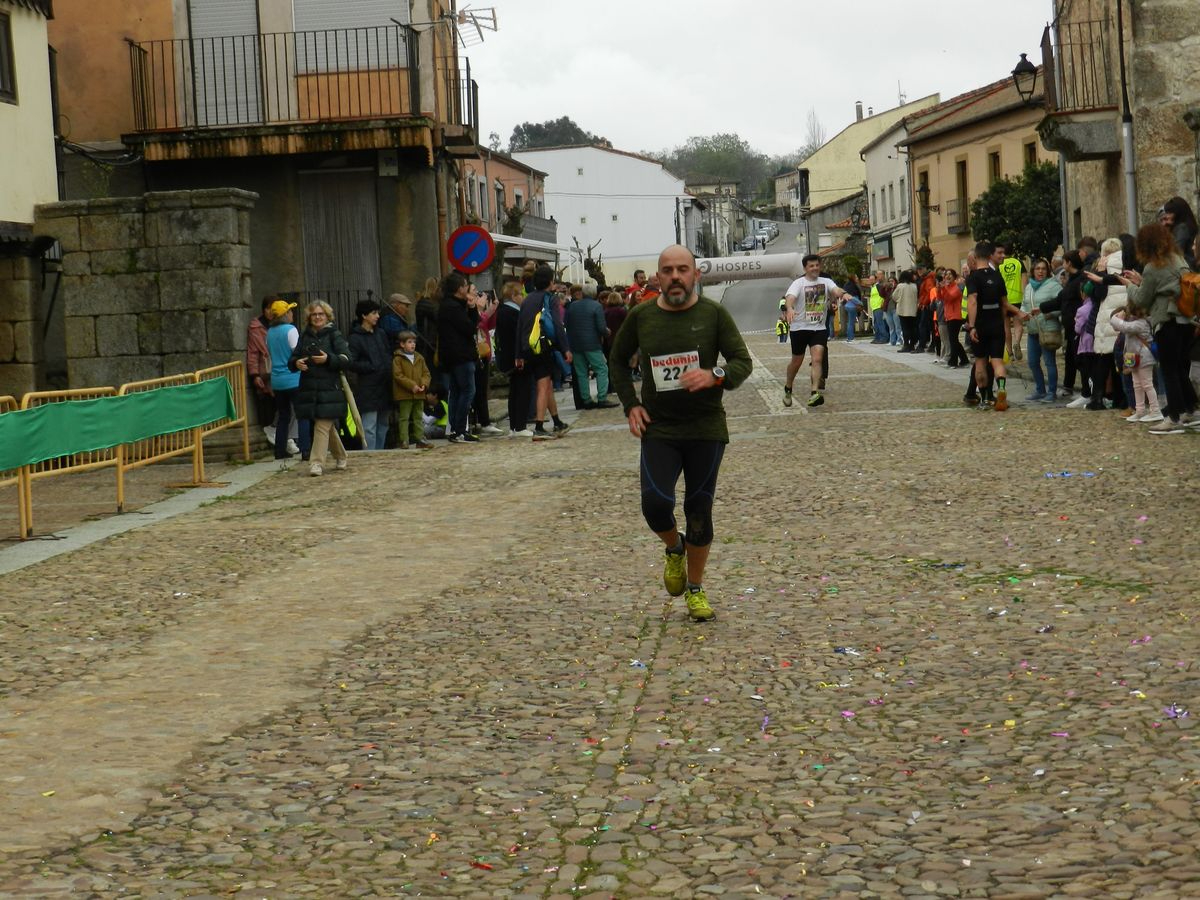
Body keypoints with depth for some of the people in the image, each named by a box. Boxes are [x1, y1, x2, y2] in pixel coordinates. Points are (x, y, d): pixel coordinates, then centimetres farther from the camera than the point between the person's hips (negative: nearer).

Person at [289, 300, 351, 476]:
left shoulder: (334, 335, -1)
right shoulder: (305, 337, 13)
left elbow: (347, 360, -8)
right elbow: (292, 360, 16)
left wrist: (328, 359, -22)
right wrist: (296, 363, -7)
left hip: (329, 388, -5)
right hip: (308, 388, 5)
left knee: (323, 425, -11)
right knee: (329, 427, 15)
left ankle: (317, 462, -13)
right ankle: (341, 457, 31)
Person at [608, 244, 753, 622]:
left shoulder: (714, 314, -4)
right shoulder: (641, 317, 1)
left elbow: (743, 361, -6)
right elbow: (618, 360, 16)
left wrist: (715, 376, -27)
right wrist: (630, 404, 4)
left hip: (707, 429, 0)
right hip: (658, 430, 0)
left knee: (699, 511, 6)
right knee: (655, 503, -17)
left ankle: (696, 589, 25)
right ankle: (674, 549, 19)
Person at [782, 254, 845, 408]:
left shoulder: (826, 282, 4)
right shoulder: (799, 283, -6)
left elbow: (836, 290, -15)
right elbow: (790, 297, -24)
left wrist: (840, 293, -41)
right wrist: (790, 308, -46)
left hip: (819, 328, 2)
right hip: (800, 327, -2)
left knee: (817, 359, -14)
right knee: (797, 361, 8)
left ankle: (815, 393, -22)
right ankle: (788, 389, 32)